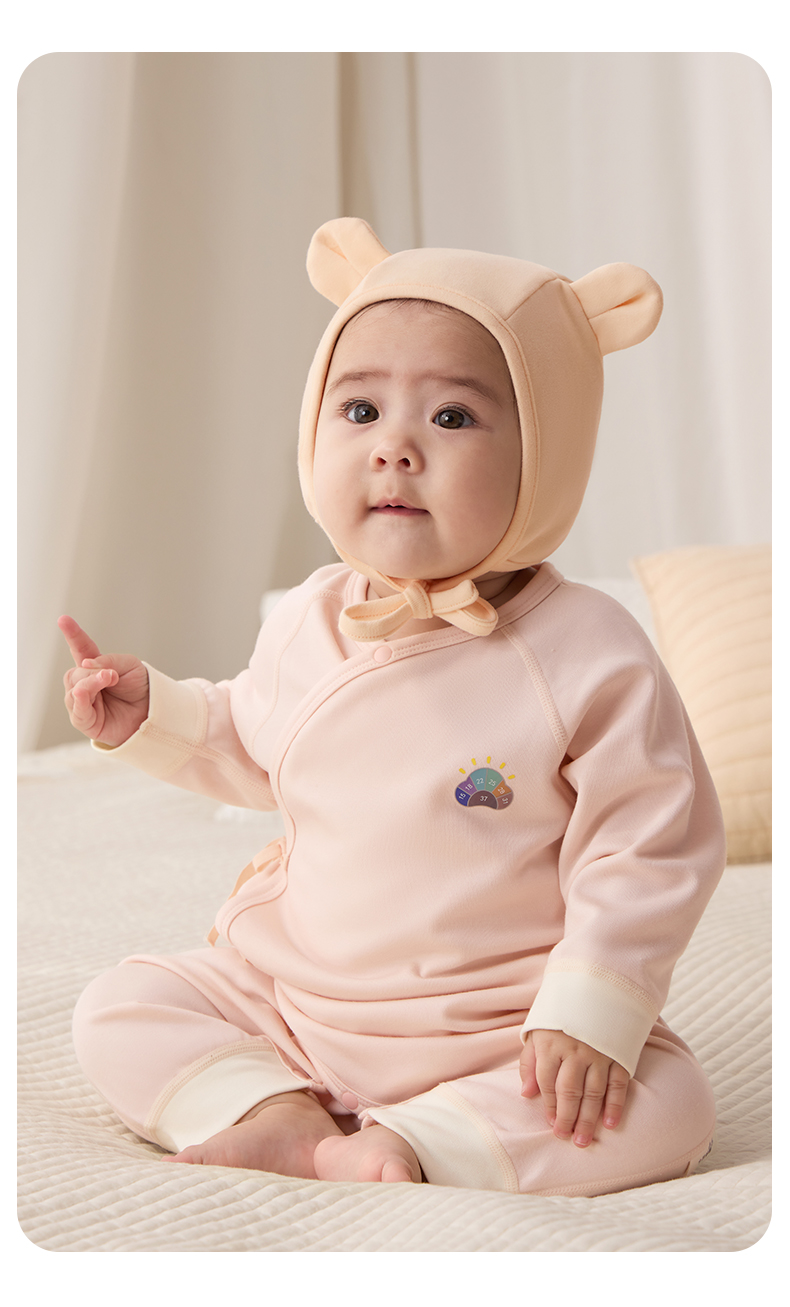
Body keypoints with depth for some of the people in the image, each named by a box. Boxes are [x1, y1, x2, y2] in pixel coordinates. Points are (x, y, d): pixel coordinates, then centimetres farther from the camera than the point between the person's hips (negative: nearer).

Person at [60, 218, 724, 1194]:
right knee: (118, 1011, -6)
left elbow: (650, 855, -15)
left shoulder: (587, 657, -18)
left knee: (664, 1110, -26)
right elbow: (251, 746, 20)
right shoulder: (306, 625, -1)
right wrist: (150, 711, 6)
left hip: (498, 1030, -4)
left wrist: (589, 1019, -22)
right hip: (288, 997, 4)